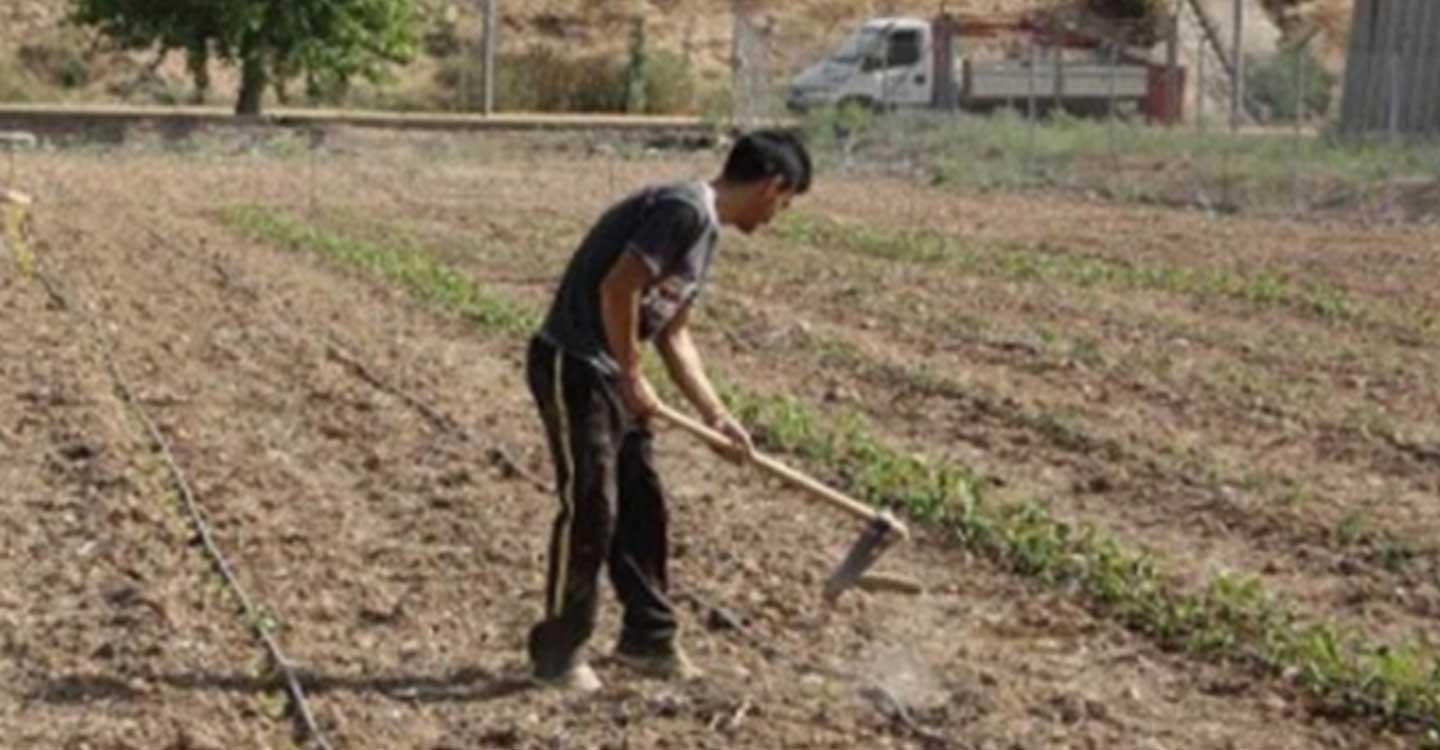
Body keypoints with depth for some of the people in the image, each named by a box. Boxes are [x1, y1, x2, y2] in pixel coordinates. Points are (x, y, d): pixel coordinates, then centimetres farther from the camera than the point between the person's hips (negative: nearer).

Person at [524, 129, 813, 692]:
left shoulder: (706, 231, 14)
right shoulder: (684, 211, -18)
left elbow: (673, 333, 19)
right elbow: (617, 288, -25)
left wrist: (715, 414, 15)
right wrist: (632, 378, -14)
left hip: (612, 372, 10)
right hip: (573, 368, -10)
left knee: (643, 505, 14)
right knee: (591, 509, -6)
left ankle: (648, 636, 27)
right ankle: (557, 655, 6)